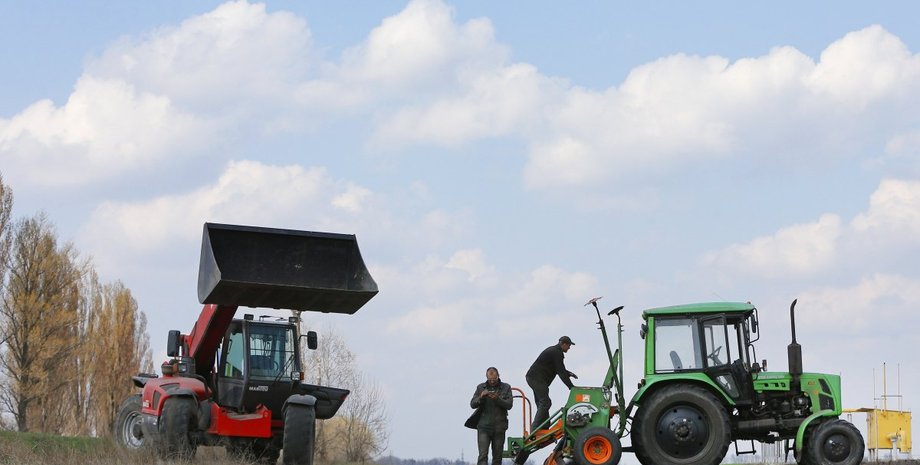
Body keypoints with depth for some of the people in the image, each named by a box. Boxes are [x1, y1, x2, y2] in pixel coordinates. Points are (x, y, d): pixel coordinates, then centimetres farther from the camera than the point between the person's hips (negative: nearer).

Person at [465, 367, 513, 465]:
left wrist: (497, 399, -21)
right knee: (483, 456, -12)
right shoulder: (481, 387, 8)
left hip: (499, 427, 1)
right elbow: (472, 404, 2)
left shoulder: (506, 387, 5)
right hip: (483, 427, -1)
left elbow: (509, 405, -5)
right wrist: (481, 397, -17)